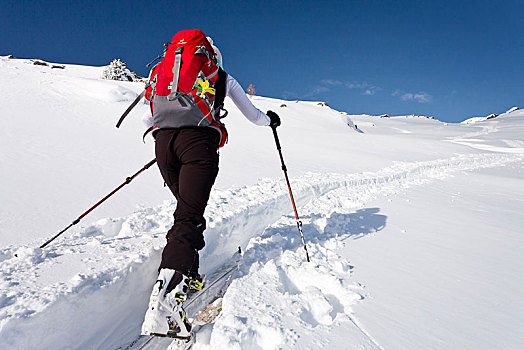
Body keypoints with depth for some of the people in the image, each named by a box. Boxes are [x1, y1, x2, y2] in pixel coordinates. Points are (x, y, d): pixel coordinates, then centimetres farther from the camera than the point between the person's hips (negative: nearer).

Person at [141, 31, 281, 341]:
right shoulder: (224, 78, 24)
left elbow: (148, 119, 30)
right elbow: (253, 115, 30)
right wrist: (269, 119, 51)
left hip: (164, 141, 4)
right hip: (199, 142, -4)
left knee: (189, 208, 19)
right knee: (189, 216, -12)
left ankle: (186, 276, 14)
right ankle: (165, 297, -29)